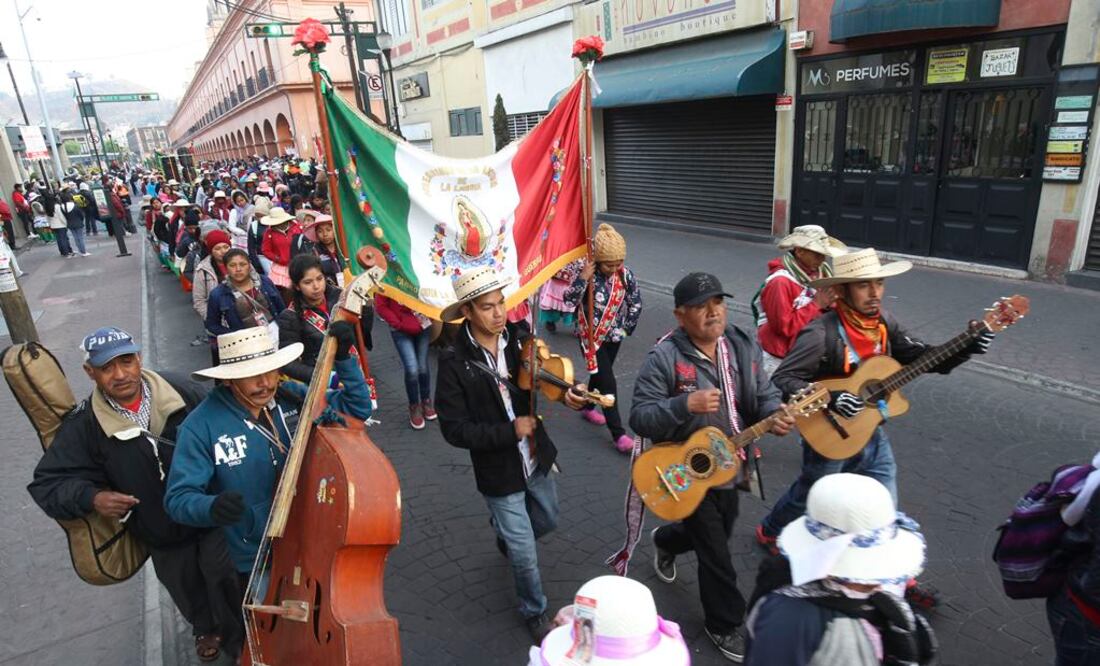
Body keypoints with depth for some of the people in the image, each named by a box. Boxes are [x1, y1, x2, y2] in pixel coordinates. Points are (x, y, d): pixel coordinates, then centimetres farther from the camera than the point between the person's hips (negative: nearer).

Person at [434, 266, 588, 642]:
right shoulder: (454, 362, -21)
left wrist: (569, 396, -25)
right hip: (498, 471, -5)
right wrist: (510, 431, -24)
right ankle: (535, 613, 39)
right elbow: (454, 430, -19)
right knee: (525, 553, 9)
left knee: (547, 521, 27)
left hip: (537, 458, 5)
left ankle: (506, 534, 60)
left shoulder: (519, 338, -9)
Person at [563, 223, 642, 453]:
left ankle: (588, 407, 48)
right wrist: (582, 278, -36)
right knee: (608, 383, -8)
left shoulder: (626, 275, -8)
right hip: (591, 337, -5)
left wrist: (626, 328, 2)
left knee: (600, 375, 22)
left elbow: (636, 304, 3)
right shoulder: (588, 275, -19)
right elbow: (569, 300, -26)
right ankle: (619, 434, -2)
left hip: (613, 336, 5)